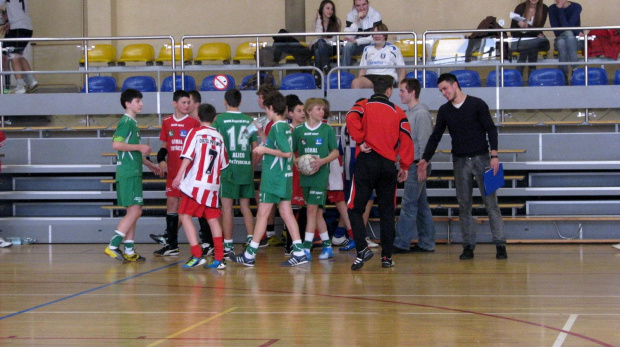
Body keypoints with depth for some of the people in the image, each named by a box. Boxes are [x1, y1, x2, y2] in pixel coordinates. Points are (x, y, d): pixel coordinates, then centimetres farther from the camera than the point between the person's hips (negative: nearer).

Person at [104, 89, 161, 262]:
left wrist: (149, 164, 29)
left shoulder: (132, 123, 20)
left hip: (133, 173, 10)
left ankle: (129, 252, 10)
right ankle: (113, 246, -15)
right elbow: (116, 144, -21)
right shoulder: (126, 122, -10)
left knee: (132, 212, 9)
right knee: (135, 211, -14)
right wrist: (140, 147, -16)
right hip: (128, 174, -10)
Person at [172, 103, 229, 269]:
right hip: (213, 185, 5)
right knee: (213, 219, 10)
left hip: (195, 183, -5)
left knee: (185, 216, -1)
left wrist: (179, 175, -10)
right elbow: (223, 164, 16)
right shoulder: (219, 137, 12)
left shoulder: (195, 132, -1)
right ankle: (219, 259, 8)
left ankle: (197, 255, -11)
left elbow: (188, 156, -11)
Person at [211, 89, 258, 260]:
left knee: (227, 207, 1)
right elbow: (256, 147, 8)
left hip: (227, 167, -4)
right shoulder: (249, 120, 6)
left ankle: (228, 246, 1)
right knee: (245, 206, 12)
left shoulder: (220, 119, -4)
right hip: (246, 168, 4)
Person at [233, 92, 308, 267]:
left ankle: (250, 255, 3)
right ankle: (299, 252, 2)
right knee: (286, 213, 7)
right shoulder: (286, 126, 11)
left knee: (263, 214, -3)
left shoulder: (277, 127, -15)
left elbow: (287, 152, -22)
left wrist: (265, 150, -15)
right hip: (285, 176, 9)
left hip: (273, 177, -9)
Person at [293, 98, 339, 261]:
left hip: (320, 175, -3)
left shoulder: (327, 129, 1)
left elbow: (335, 152, 3)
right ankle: (327, 246, 19)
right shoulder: (298, 130, 6)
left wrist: (322, 161, -14)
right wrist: (296, 161, -11)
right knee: (317, 212, 9)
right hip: (305, 176, 3)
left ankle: (306, 248, -10)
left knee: (312, 210, -11)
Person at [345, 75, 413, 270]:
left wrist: (360, 141, -8)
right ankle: (387, 257, 7)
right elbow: (406, 138, 2)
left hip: (366, 161, -2)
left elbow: (351, 118, -15)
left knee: (355, 208, 2)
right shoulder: (397, 112, 11)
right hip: (389, 165, 2)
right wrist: (405, 166, 7)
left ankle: (362, 249, -17)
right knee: (387, 212, 9)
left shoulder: (364, 105, 7)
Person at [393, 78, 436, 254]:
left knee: (408, 205, -7)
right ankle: (426, 243, 14)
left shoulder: (421, 114, -13)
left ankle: (401, 244, -5)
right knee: (421, 205, 10)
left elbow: (424, 142, -17)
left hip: (417, 165, -9)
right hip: (411, 165, 9)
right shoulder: (409, 113, 14)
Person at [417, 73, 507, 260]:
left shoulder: (477, 104, -3)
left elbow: (491, 129, -4)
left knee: (490, 202, -5)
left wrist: (494, 155, -14)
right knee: (464, 205, 2)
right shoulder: (444, 111, 8)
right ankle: (468, 246, 6)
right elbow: (435, 137, 11)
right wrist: (425, 159, 4)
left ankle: (500, 245, -2)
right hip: (460, 161, 4)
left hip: (481, 159, -4)